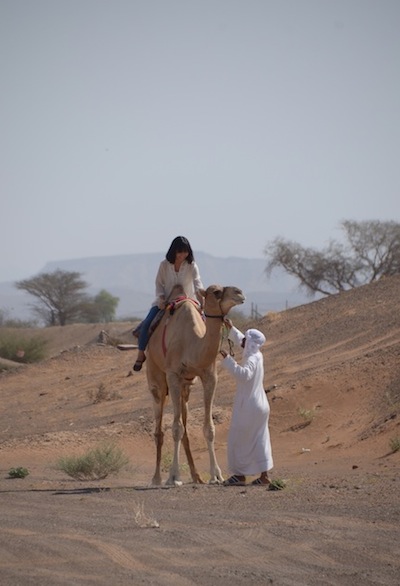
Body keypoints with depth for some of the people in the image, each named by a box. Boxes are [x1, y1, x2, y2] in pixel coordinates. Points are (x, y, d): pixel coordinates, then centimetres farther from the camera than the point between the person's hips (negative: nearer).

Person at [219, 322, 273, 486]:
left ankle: (240, 474, 6)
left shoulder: (251, 360, -20)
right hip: (260, 405, 9)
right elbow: (241, 341, 27)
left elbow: (245, 374, -41)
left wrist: (228, 359, -42)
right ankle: (264, 475, 9)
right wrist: (231, 329, 30)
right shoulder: (257, 356, 7)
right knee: (259, 440, 10)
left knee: (239, 439, 1)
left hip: (248, 406, -9)